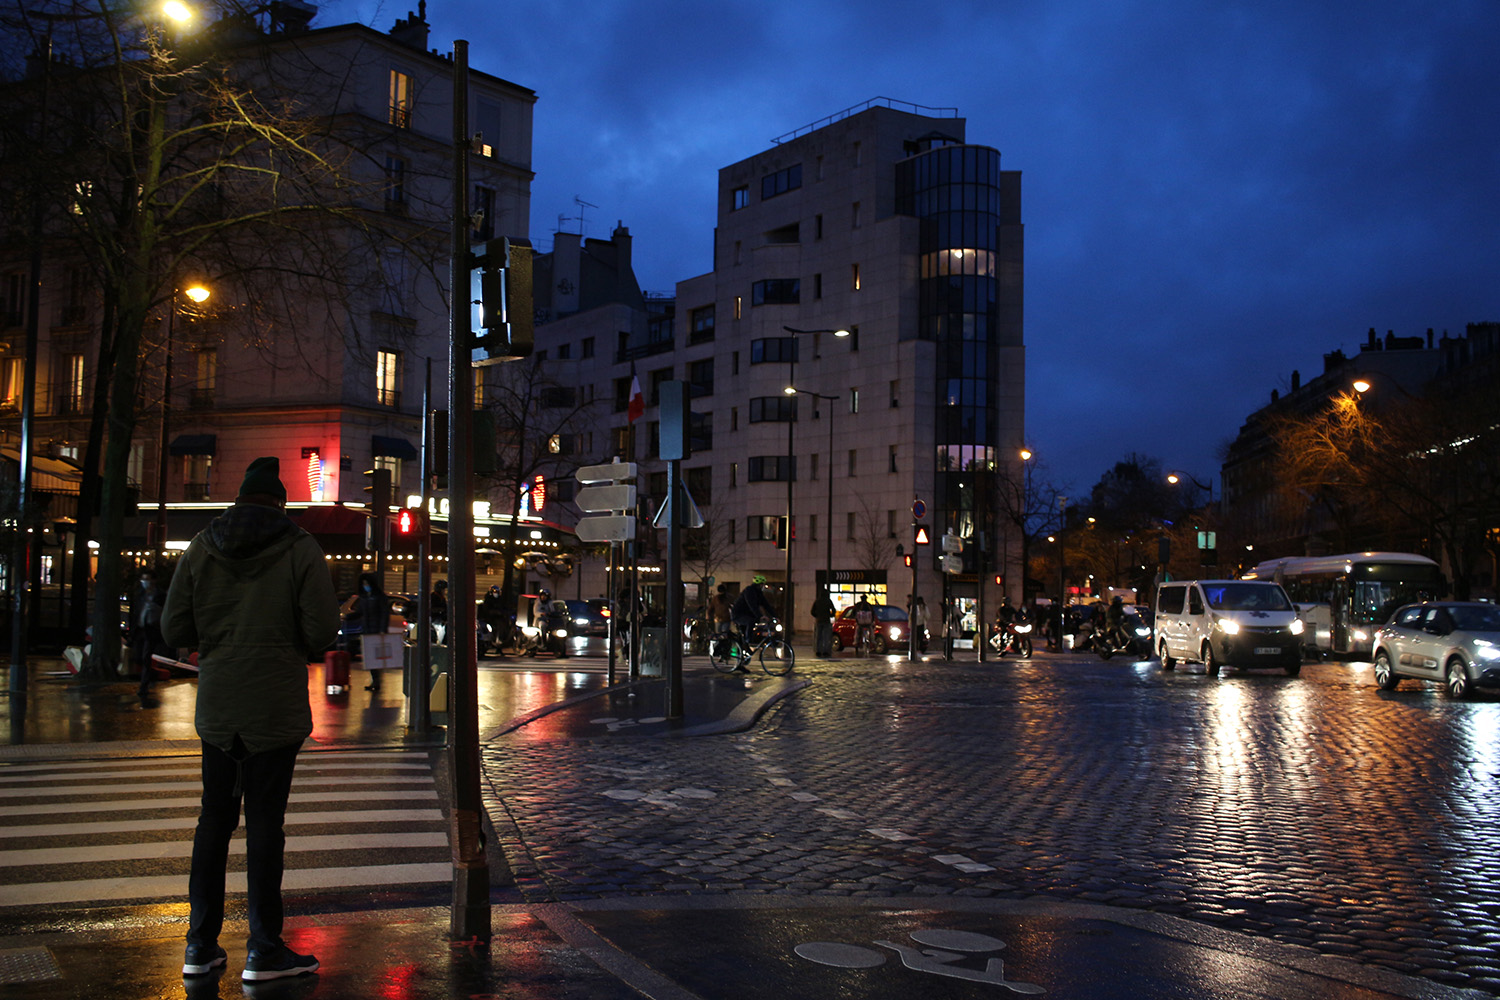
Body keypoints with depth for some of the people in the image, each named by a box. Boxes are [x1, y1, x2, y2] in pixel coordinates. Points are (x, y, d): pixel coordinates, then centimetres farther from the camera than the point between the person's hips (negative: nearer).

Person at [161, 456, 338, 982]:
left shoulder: (202, 546, 3)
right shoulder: (300, 549, -6)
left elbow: (174, 629, 1)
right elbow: (322, 631, -12)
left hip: (216, 703, 4)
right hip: (275, 705, -3)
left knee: (214, 819, 13)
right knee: (264, 821, 1)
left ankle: (200, 943, 17)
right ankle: (263, 949, 6)